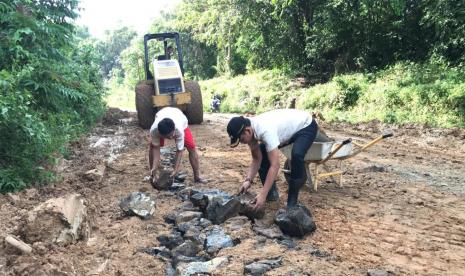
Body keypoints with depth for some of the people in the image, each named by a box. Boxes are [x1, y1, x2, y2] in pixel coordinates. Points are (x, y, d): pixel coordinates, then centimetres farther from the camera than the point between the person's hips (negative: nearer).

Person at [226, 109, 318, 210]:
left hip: (306, 125, -8)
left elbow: (275, 165, -43)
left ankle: (292, 202, -17)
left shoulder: (265, 130, -42)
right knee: (261, 153, -1)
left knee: (296, 155, -34)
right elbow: (256, 159, -8)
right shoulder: (250, 129, -17)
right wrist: (248, 180, -22)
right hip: (290, 127, 8)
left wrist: (263, 195, -44)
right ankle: (271, 193, 11)